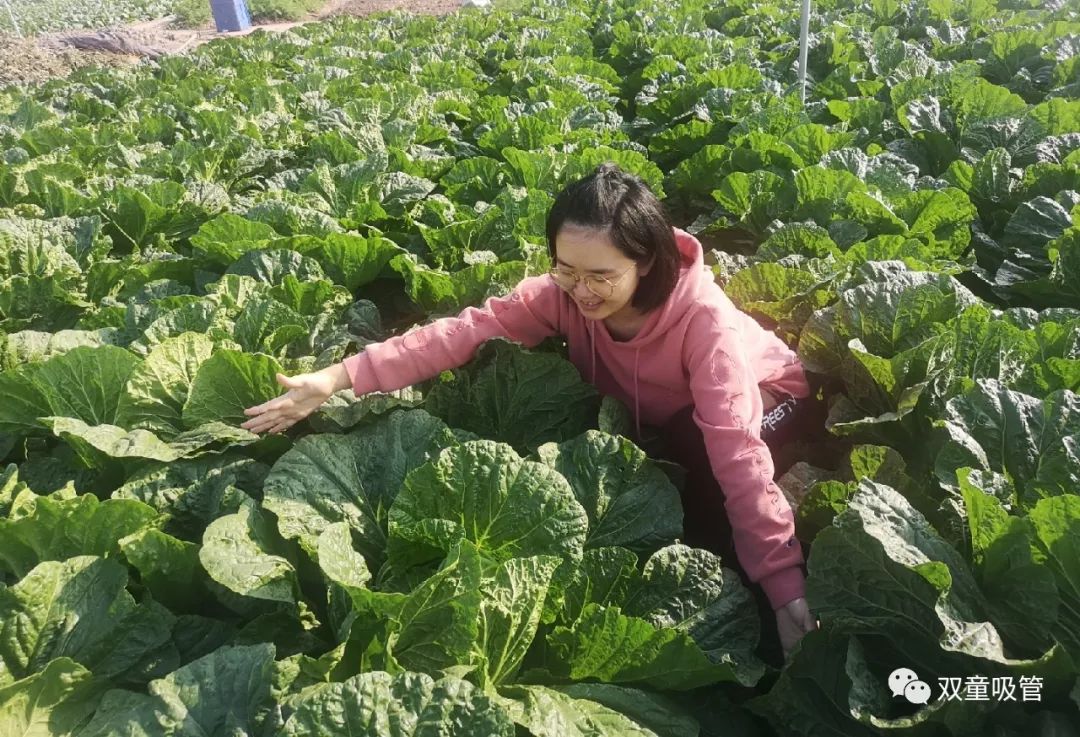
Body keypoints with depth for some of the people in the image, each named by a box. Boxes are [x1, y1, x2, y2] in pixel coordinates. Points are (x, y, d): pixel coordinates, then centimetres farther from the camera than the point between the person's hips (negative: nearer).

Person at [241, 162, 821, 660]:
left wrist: (785, 588, -48)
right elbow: (468, 330, -30)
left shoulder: (704, 318, -38)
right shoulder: (567, 293, -25)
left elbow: (737, 452, -44)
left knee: (701, 445, -36)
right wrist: (337, 379, -38)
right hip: (649, 412, 5)